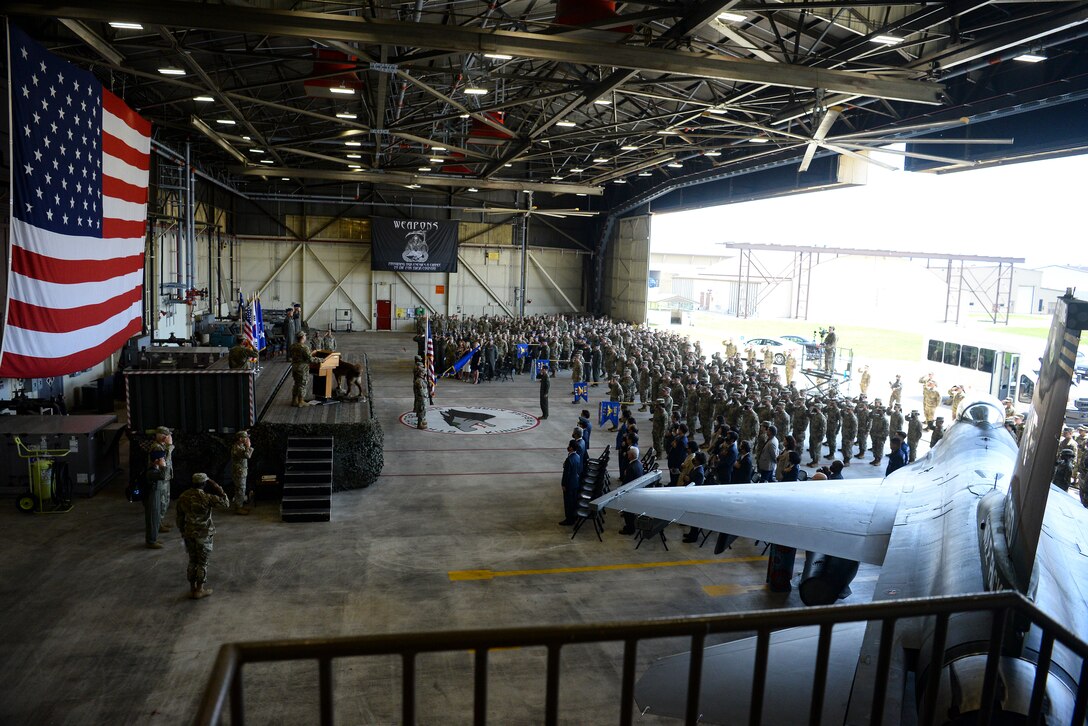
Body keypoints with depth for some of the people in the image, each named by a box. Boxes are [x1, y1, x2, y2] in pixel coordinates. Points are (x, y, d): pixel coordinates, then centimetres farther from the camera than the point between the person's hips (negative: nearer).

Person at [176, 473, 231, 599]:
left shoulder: (183, 497, -1)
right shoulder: (206, 497, -21)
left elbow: (180, 517, 7)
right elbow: (225, 503, -14)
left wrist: (182, 532, 19)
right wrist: (217, 488, -10)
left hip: (189, 533, 6)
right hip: (203, 535, -5)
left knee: (192, 561, 19)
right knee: (202, 562, 8)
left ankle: (192, 589, 26)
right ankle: (199, 590, 16)